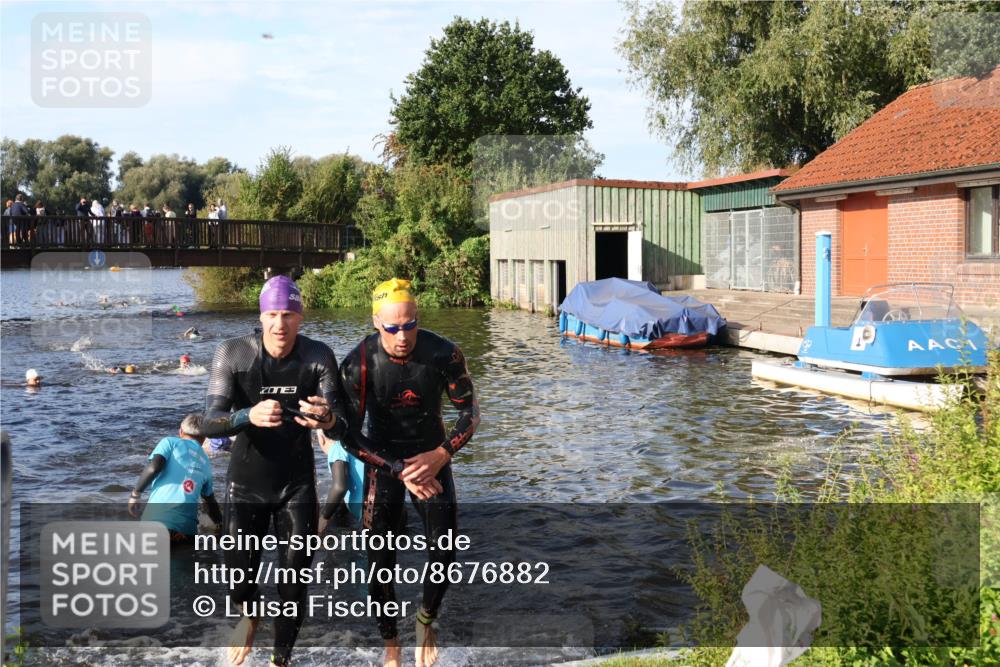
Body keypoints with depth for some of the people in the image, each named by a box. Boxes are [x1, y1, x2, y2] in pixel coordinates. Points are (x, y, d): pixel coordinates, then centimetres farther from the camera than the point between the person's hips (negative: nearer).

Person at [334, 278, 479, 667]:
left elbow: (469, 412, -9)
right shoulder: (359, 363, -21)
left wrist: (440, 456, -22)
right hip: (383, 459, -1)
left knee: (445, 550, -3)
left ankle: (426, 620, 26)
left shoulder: (444, 354, -19)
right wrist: (397, 471, -24)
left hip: (431, 457, 1)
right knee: (380, 557, -4)